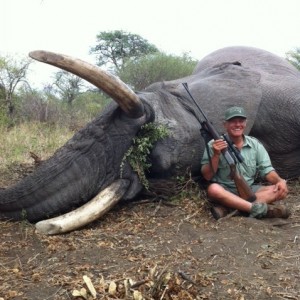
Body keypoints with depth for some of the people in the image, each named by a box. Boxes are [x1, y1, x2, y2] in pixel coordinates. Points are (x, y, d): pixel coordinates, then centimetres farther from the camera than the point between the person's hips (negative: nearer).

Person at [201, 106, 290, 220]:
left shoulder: (255, 144, 3)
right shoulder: (214, 145, -7)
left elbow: (266, 170, 3)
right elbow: (207, 176, -10)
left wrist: (280, 180, -18)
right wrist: (216, 155, -25)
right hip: (225, 191, -4)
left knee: (280, 189, -19)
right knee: (213, 189, -35)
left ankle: (226, 207, -31)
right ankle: (259, 208, -37)